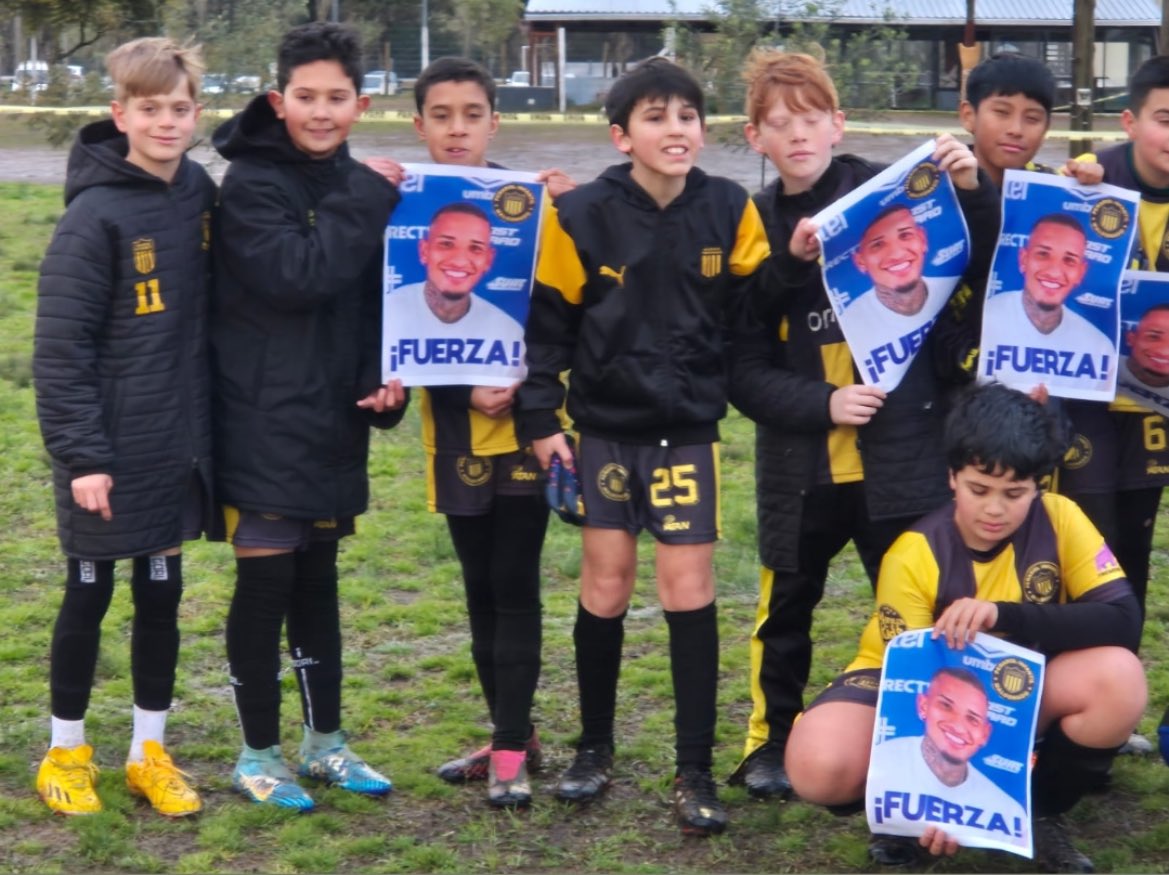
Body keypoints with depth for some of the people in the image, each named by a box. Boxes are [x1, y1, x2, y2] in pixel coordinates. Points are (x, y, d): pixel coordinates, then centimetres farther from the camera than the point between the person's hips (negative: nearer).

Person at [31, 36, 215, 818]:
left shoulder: (200, 193, 1)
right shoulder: (96, 215, -16)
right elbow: (60, 349, -15)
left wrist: (210, 421, 7)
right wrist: (81, 454, -17)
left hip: (179, 443, 5)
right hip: (109, 450, -5)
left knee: (162, 593, 13)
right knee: (89, 595, 8)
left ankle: (150, 751, 26)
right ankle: (67, 752, 24)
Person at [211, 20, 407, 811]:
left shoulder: (359, 190, 9)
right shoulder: (251, 184, -10)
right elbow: (297, 274, -24)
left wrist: (384, 379, -3)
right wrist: (370, 202, -19)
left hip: (334, 418, 6)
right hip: (264, 420, -6)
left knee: (317, 578, 15)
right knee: (266, 580, -1)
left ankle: (325, 742, 26)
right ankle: (259, 754, 12)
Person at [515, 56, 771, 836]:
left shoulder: (731, 211, -5)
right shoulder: (582, 215, -9)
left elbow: (749, 313, 4)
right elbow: (548, 323, -3)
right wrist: (540, 420, -6)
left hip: (689, 427, 1)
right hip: (604, 425, 0)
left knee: (689, 587, -2)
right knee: (605, 584, 5)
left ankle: (695, 772, 6)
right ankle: (595, 747, 23)